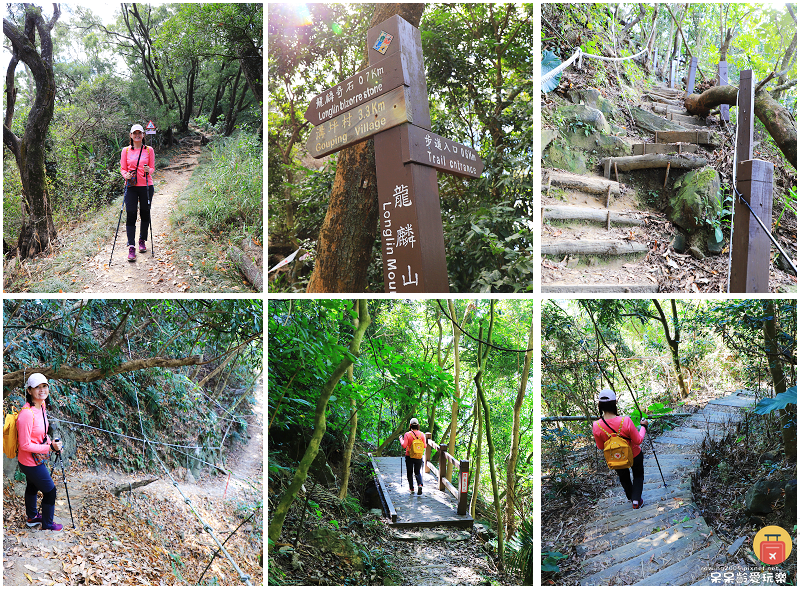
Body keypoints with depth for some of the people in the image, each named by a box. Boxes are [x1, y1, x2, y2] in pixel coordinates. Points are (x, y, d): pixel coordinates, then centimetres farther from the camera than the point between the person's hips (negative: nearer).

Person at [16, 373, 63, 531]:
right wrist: (50, 447, -24)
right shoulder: (27, 414, -32)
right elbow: (25, 445, -27)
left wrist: (51, 442, -2)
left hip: (37, 459, 9)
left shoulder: (42, 406, -4)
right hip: (31, 462, -9)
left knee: (33, 487, 28)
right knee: (50, 491, 6)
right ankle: (47, 525, 26)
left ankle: (32, 517, 51)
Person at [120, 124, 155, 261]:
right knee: (130, 215, -8)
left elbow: (152, 168, 4)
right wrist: (126, 175, -15)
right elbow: (123, 168, 7)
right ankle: (131, 247, -9)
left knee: (145, 213, 9)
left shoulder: (149, 150, 4)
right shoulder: (126, 150, 6)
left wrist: (148, 170, -19)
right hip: (131, 187, 0)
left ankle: (142, 241, 29)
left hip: (146, 186, 0)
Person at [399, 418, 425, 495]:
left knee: (409, 473, 15)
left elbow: (404, 445, -18)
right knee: (417, 472, 14)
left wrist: (401, 439, -1)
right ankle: (420, 484, -11)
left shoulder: (407, 434, -14)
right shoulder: (422, 434, -6)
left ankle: (411, 488, 19)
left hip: (409, 457, -2)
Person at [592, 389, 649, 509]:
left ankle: (630, 497, 51)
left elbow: (600, 447, -11)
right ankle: (636, 500, 23)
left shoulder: (597, 427, -28)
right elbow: (638, 440, -20)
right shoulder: (625, 421, -35)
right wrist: (643, 426, -5)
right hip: (634, 456, -2)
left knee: (624, 478, 32)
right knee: (638, 475, 29)